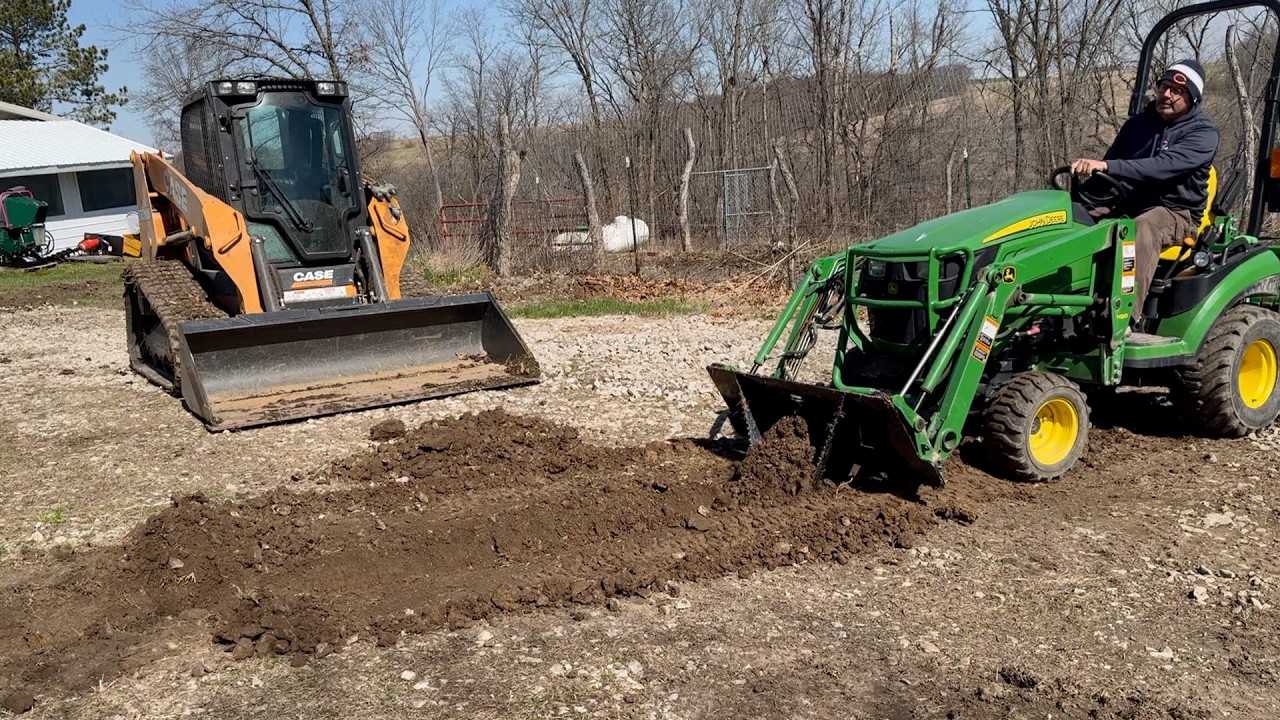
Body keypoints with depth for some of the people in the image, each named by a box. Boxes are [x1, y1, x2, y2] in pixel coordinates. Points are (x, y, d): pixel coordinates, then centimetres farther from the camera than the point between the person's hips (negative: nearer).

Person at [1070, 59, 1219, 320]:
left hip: (1176, 212, -5)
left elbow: (1163, 166, -25)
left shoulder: (1203, 132, -6)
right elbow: (1108, 167, 19)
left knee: (1143, 228, -40)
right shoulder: (1138, 123, 14)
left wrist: (1107, 166, -38)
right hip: (1127, 204, 6)